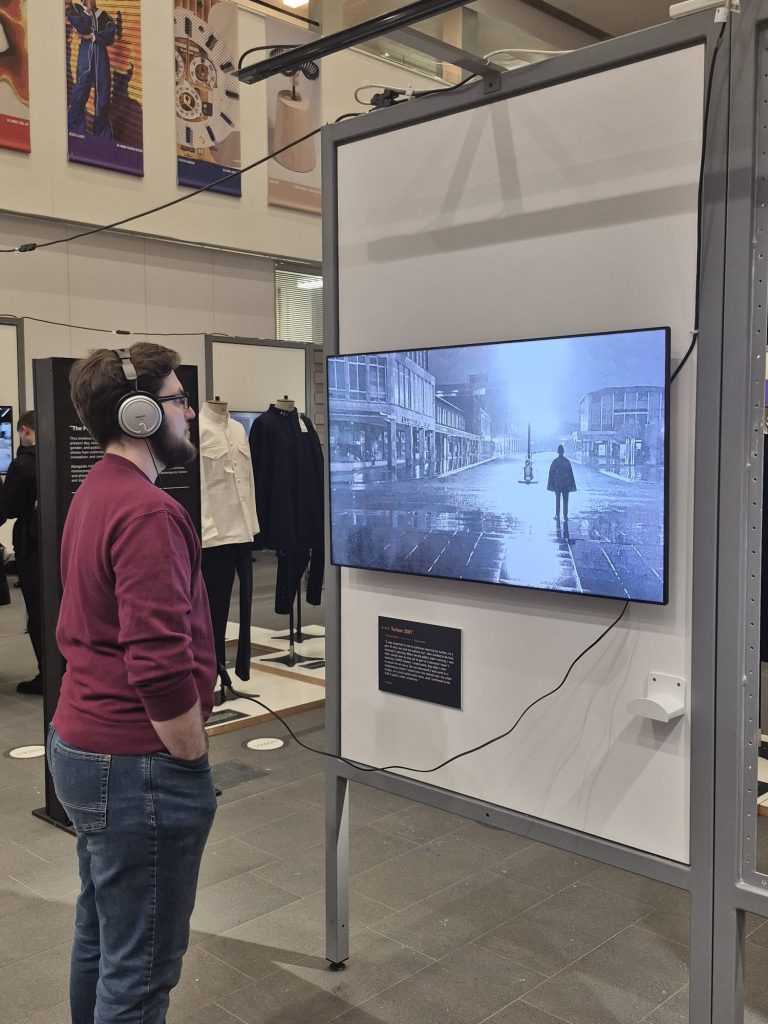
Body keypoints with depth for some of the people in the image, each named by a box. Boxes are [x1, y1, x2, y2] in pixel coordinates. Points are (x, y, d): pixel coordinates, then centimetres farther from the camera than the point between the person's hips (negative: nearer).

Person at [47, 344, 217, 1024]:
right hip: (136, 765, -10)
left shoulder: (94, 494, 11)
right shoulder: (147, 512, -21)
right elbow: (162, 665, -28)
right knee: (141, 968, 4)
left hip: (81, 746, 10)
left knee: (99, 936, 23)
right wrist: (193, 760, -13)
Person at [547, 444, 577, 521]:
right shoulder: (567, 461, -2)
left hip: (557, 484, 0)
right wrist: (571, 485, 6)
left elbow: (551, 473, -2)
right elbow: (571, 473, 0)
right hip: (565, 484, 0)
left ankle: (557, 515, 2)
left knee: (557, 500, 6)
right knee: (565, 500, 6)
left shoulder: (555, 461, -4)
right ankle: (565, 516, 5)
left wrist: (551, 484, 4)